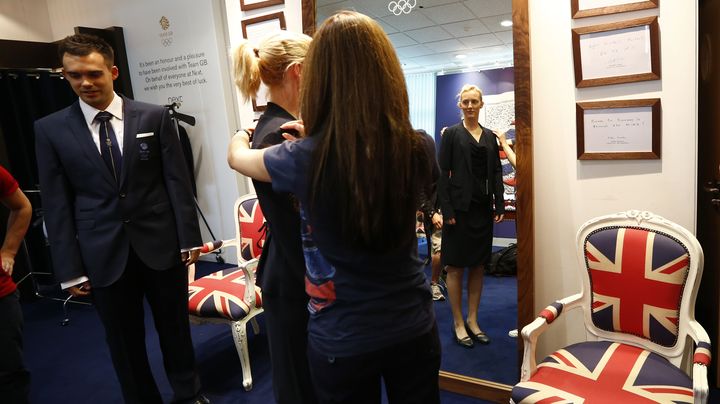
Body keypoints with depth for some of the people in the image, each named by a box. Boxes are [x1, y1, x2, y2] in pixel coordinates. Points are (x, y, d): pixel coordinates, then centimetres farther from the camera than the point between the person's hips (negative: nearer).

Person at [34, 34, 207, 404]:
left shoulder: (155, 117, -1)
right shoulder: (50, 130, 1)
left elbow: (178, 182, -1)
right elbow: (56, 205, 0)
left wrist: (189, 238, -3)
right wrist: (69, 269, -2)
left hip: (161, 245, 0)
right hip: (104, 256, 1)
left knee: (175, 327, 16)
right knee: (124, 342, 14)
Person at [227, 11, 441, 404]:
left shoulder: (305, 159, -20)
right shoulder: (418, 148, -13)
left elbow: (236, 156, 3)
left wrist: (241, 134, 25)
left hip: (341, 339, -2)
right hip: (413, 326, 3)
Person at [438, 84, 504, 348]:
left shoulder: (489, 136, 12)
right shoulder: (452, 134, -1)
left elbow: (496, 172, 11)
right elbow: (442, 173, -7)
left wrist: (499, 205, 2)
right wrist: (447, 210, -13)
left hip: (483, 208, 5)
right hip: (460, 207, -5)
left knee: (478, 266, 10)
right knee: (456, 267, 3)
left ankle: (472, 321, 22)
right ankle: (458, 323, 14)